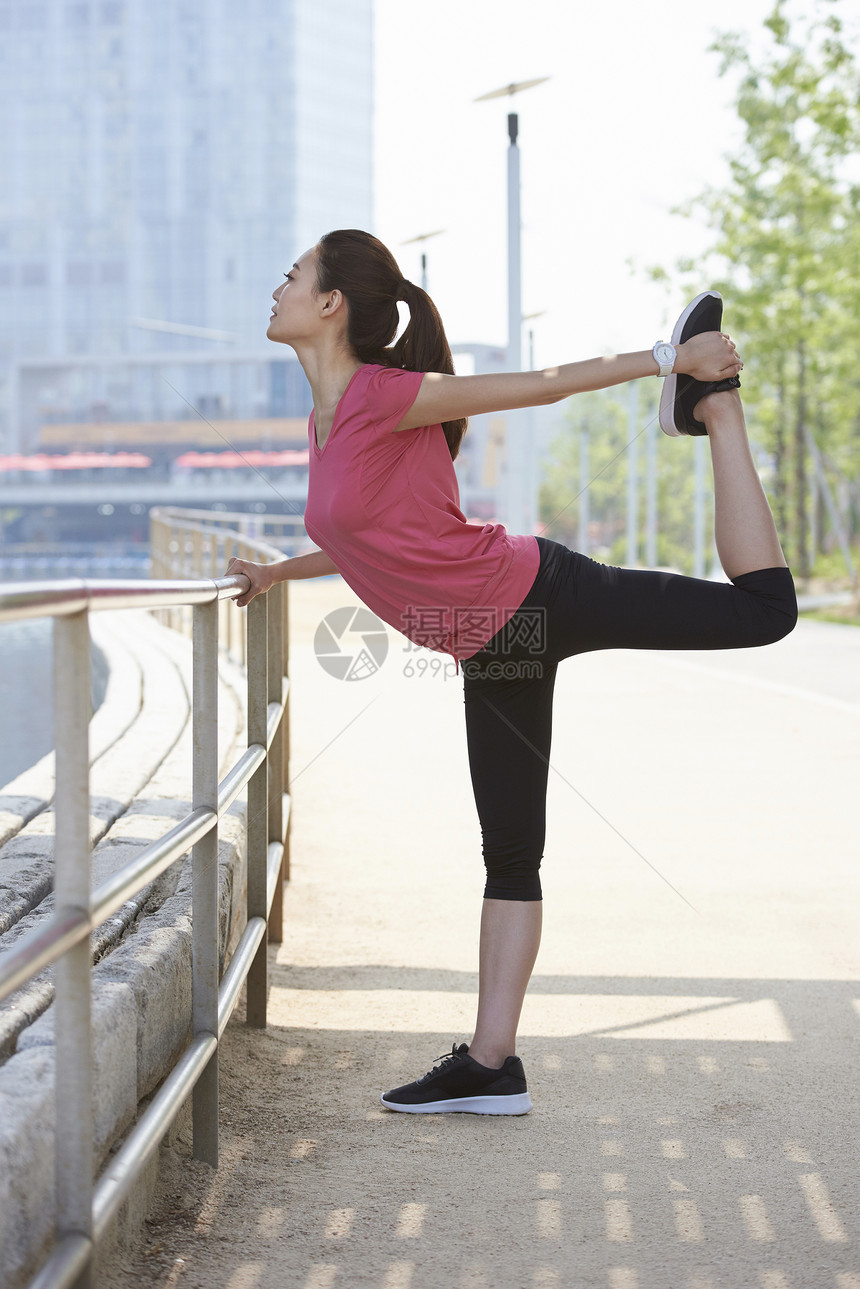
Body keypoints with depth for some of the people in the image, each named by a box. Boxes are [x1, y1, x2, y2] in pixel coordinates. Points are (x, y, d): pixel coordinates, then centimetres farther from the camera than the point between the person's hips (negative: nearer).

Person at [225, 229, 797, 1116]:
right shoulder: (325, 420, 11)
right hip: (492, 650, 7)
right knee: (509, 855, 9)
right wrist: (275, 575, 31)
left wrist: (674, 360, -7)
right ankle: (491, 1066, 13)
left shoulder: (384, 394, -14)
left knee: (765, 608, -7)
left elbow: (547, 383, -10)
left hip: (537, 598, -7)